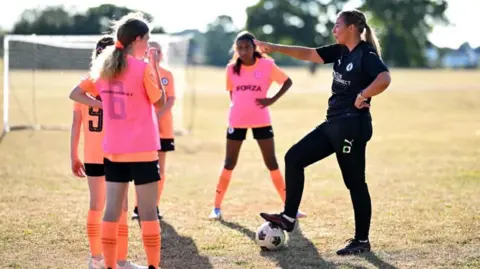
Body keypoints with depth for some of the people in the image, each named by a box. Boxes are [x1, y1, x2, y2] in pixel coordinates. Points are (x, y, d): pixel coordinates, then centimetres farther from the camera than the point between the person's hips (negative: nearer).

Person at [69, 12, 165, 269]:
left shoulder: (103, 67, 7)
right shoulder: (143, 68, -11)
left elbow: (75, 94, 10)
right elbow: (160, 103, -3)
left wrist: (105, 105, 5)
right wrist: (154, 70, 2)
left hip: (113, 151, 6)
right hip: (142, 150, -5)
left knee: (112, 210, 7)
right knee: (148, 212, 1)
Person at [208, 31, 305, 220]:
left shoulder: (266, 65, -9)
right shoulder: (232, 68, -2)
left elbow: (288, 82, -2)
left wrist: (272, 100, -12)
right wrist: (237, 107, 2)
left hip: (261, 121, -1)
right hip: (237, 121, 1)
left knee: (272, 163, 2)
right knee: (229, 163, 5)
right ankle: (217, 207, 10)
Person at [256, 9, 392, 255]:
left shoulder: (366, 54, -15)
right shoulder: (341, 51, 12)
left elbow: (384, 78, -32)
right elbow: (308, 54, 17)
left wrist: (362, 96, -27)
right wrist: (275, 48, 14)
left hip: (352, 126, -10)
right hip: (334, 124, 10)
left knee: (355, 183, -1)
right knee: (294, 157, 9)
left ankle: (362, 240, 10)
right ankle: (289, 218, 13)